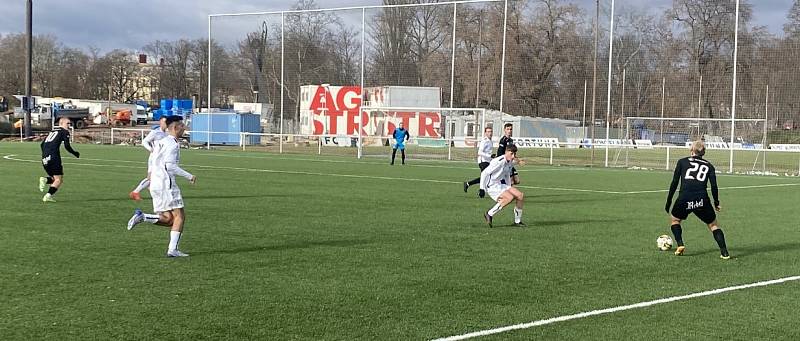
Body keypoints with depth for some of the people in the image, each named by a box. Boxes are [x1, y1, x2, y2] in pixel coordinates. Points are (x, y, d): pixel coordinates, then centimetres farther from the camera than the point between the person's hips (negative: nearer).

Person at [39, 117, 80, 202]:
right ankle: (48, 196, -16)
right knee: (59, 180, 0)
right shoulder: (65, 132, 5)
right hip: (53, 157, -7)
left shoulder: (52, 131, 26)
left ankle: (45, 180, -11)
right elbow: (67, 146, -5)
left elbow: (42, 144, 25)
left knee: (55, 179, 18)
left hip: (44, 158, 7)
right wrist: (75, 153, 9)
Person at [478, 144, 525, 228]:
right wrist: (482, 189, -20)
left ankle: (517, 221, 8)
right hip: (492, 186, -9)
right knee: (510, 197, -29)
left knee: (521, 196, -4)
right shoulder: (499, 161, -21)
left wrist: (509, 189, 24)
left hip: (501, 185, 9)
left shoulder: (510, 163, 6)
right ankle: (489, 214, -16)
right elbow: (484, 173, -20)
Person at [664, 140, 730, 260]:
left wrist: (668, 202, 13)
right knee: (713, 225, 19)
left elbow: (674, 183, 8)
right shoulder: (709, 166, 17)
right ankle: (724, 252, 6)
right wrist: (716, 203, 18)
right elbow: (714, 186, 6)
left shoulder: (682, 162, 14)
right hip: (702, 199, 1)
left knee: (674, 219, 27)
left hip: (684, 198, -1)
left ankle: (680, 245, 10)